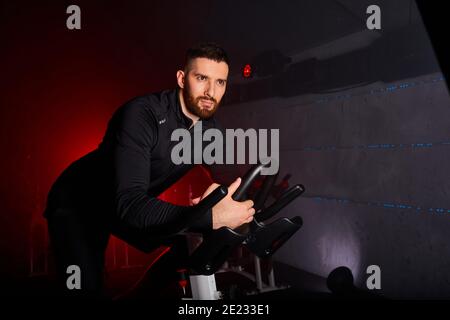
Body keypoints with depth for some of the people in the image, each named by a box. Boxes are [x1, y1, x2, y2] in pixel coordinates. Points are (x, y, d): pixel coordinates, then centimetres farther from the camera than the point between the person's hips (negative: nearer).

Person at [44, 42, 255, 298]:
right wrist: (211, 217, -49)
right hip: (77, 204, -6)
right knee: (87, 289, -20)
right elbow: (129, 203, -41)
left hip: (132, 207, 6)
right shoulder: (142, 114, -33)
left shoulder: (211, 129, -10)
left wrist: (216, 191, -27)